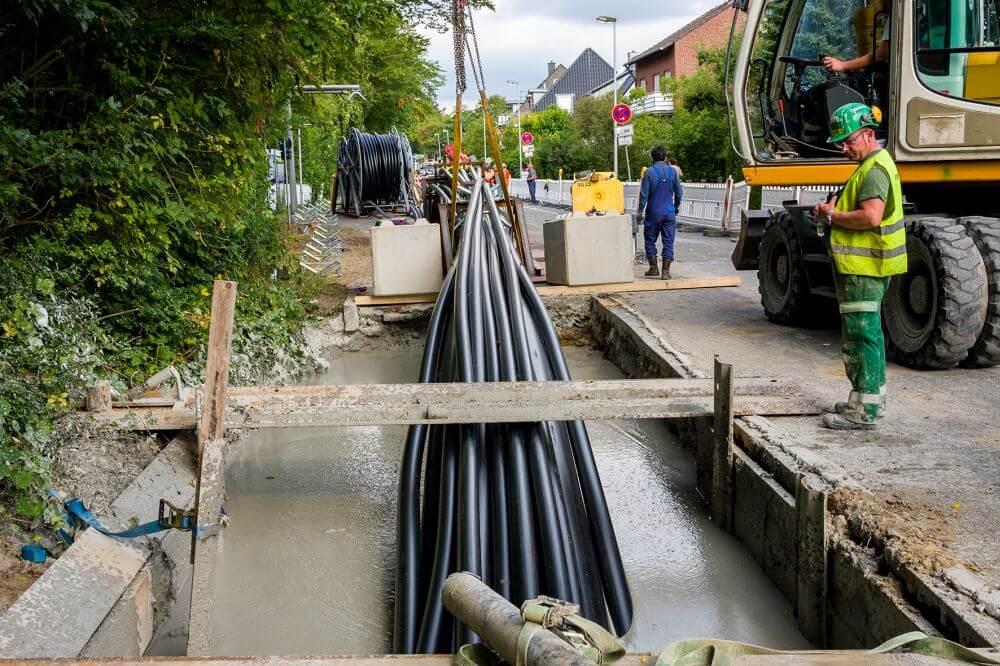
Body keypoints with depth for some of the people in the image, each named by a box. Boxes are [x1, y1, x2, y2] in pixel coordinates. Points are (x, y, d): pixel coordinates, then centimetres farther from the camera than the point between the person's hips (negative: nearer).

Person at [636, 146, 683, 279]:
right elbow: (678, 192, 8)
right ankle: (666, 271, 3)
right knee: (668, 242, 5)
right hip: (669, 211, 2)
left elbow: (644, 194, -8)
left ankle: (653, 269, 14)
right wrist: (676, 207, 23)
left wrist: (640, 211, 2)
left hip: (654, 212, -2)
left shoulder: (649, 172, -7)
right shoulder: (672, 171, 2)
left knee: (650, 240, 12)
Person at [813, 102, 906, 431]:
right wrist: (834, 212, 8)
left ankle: (863, 412, -5)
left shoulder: (874, 169, -16)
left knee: (862, 336, -8)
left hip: (863, 268, -11)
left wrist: (833, 215, -14)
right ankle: (871, 400, 27)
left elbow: (870, 217, -28)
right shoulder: (874, 164, 19)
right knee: (867, 333, 17)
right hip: (866, 266, 11)